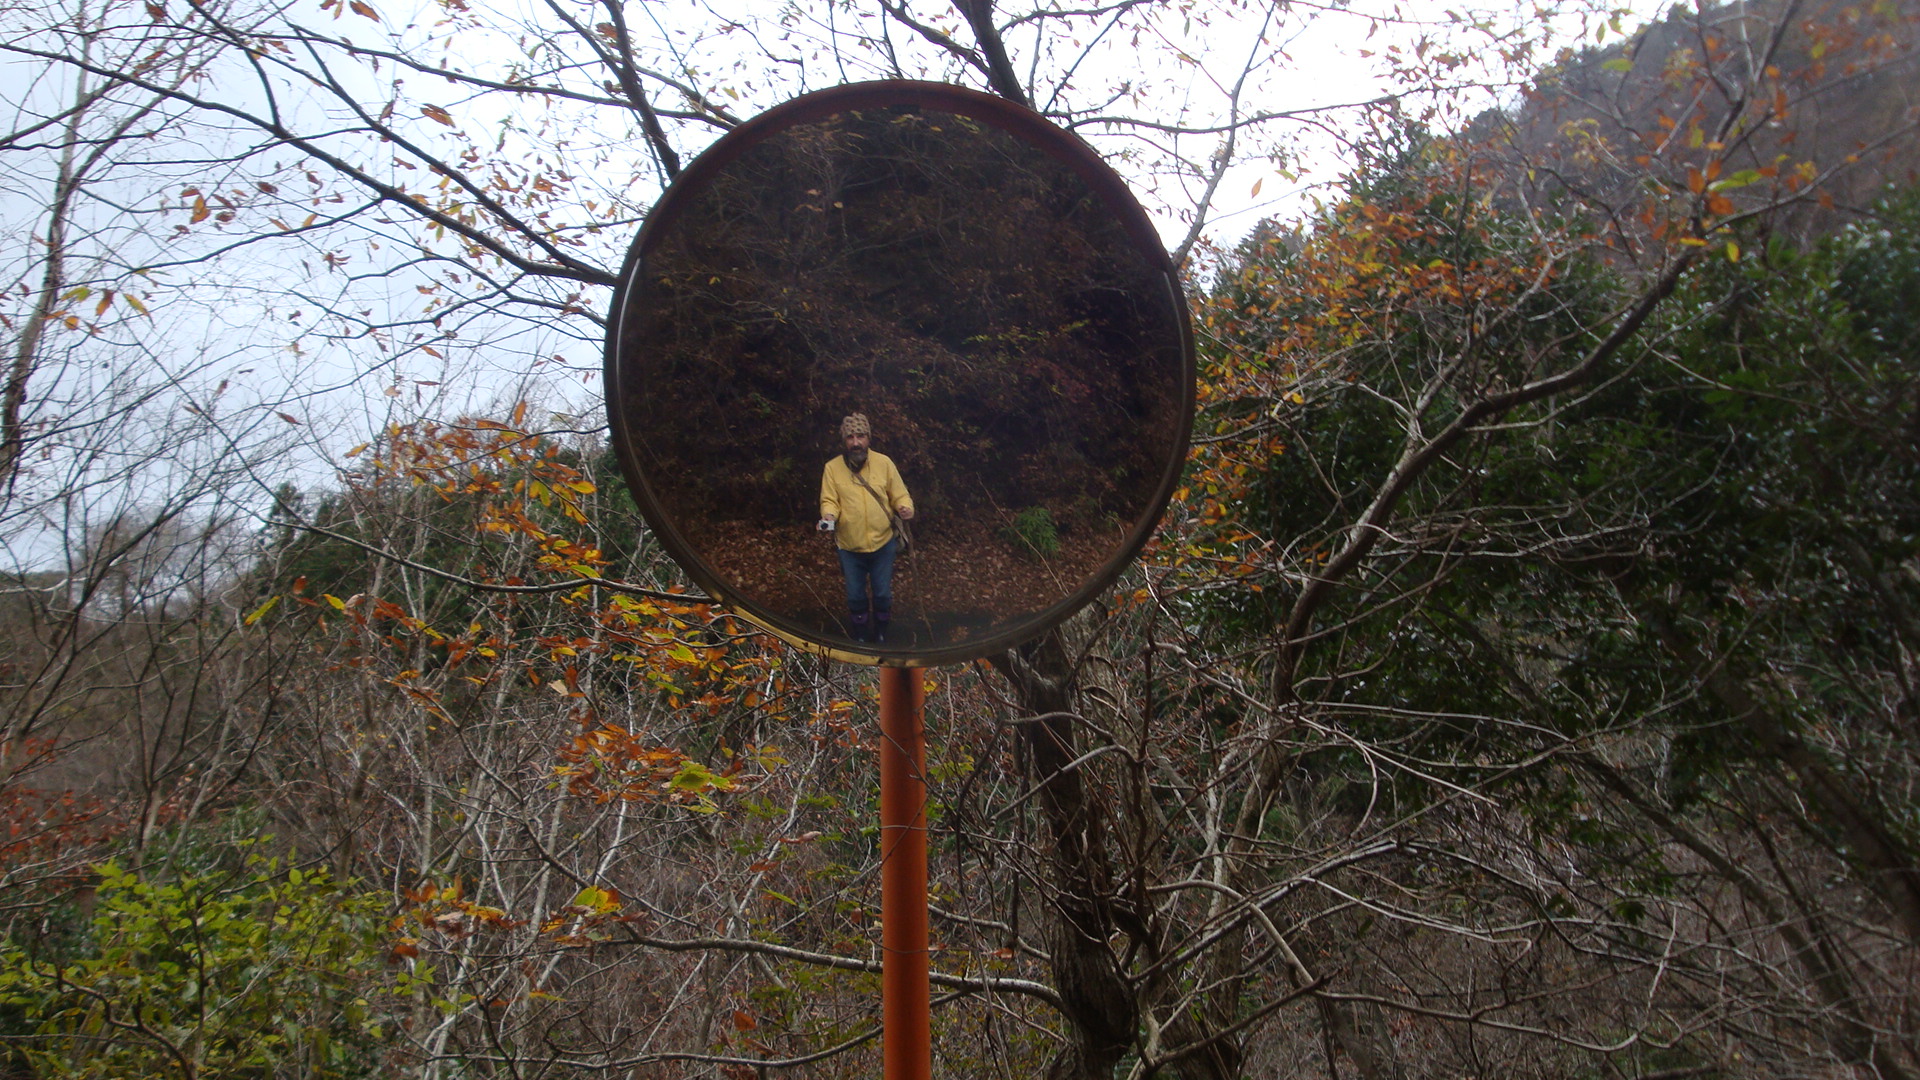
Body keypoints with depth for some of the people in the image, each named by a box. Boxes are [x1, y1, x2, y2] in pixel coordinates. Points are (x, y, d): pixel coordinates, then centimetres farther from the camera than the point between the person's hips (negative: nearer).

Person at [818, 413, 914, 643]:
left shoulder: (884, 463, -5)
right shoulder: (832, 467, -6)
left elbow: (899, 495, -3)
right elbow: (829, 500, -7)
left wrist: (905, 508, -24)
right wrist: (829, 515, -29)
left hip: (882, 543, 0)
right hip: (849, 546, 0)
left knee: (882, 594, 13)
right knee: (855, 595, 13)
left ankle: (881, 634, 35)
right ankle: (860, 636, 36)